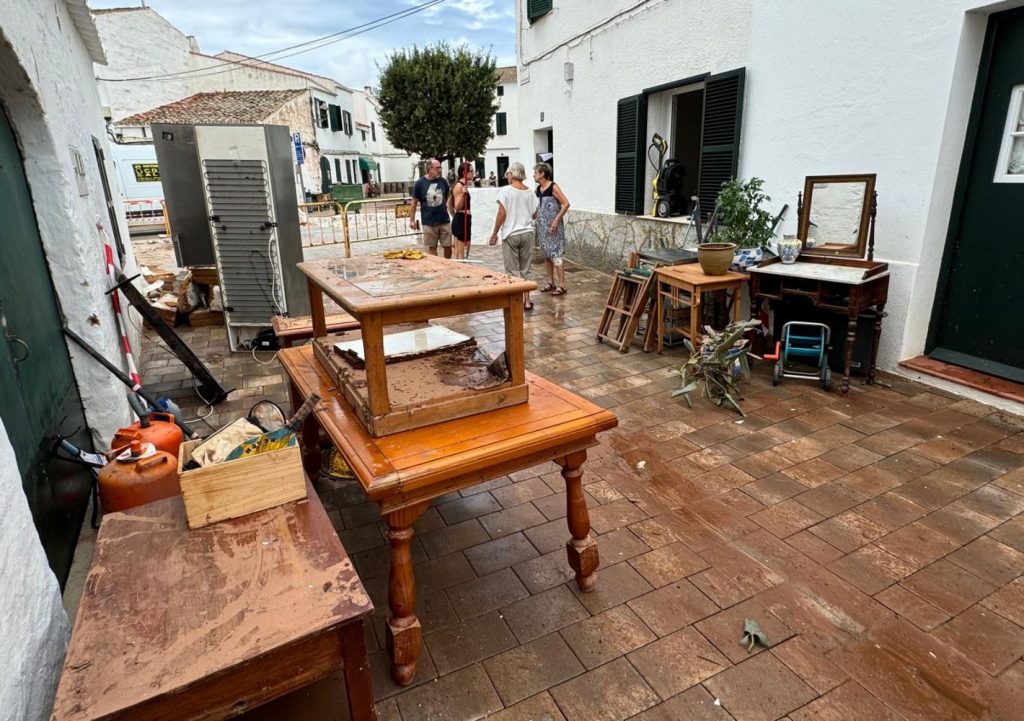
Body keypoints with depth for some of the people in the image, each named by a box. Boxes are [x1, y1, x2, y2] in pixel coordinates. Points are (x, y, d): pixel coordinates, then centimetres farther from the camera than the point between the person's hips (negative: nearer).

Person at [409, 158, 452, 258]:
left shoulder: (443, 181, 3)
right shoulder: (420, 183, -5)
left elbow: (449, 197, 17)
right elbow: (414, 203, 0)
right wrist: (412, 220, -3)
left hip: (445, 221, 2)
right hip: (429, 223, -2)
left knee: (448, 246, 6)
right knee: (432, 248, 6)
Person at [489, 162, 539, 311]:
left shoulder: (505, 190, -9)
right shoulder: (530, 192, 4)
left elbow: (502, 214, -13)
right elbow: (534, 215, 9)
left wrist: (495, 233, -4)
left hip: (510, 234, -4)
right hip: (527, 233, 4)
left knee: (513, 271, 3)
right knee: (525, 270, 12)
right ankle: (527, 301, 15)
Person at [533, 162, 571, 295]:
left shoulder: (553, 187, -13)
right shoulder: (538, 188, 10)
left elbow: (566, 204, -17)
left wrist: (556, 220, -20)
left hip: (553, 227, -8)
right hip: (542, 226, 8)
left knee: (555, 255, -8)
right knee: (546, 255, 11)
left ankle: (562, 285, -4)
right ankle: (551, 283, 21)